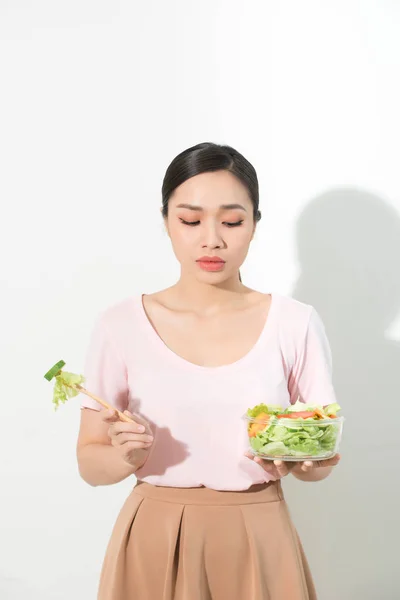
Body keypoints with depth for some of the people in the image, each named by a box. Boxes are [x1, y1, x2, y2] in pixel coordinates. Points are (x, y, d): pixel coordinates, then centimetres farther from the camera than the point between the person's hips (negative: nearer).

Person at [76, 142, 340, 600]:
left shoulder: (295, 324, -6)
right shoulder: (121, 324, -5)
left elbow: (322, 458, 1)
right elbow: (90, 462, 0)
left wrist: (298, 462, -21)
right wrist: (127, 456, -21)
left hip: (258, 544, 0)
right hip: (154, 544, 0)